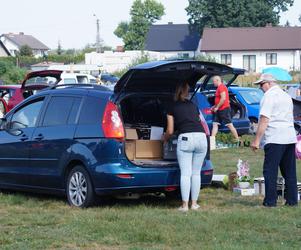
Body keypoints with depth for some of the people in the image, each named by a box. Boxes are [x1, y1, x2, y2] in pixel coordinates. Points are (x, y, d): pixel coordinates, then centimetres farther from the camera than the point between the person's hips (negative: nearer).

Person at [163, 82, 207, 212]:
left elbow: (170, 131, 15)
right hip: (201, 136, 4)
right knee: (196, 173, 11)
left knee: (185, 173, -3)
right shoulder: (193, 106, 24)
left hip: (186, 138, -4)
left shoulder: (173, 108, 13)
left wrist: (164, 138, 36)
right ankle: (194, 203, 14)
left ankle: (185, 204, -6)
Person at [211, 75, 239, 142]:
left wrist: (217, 107, -17)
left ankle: (237, 140, -3)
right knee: (215, 124, 5)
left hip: (224, 109, -11)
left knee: (229, 125, -7)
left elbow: (223, 98, -23)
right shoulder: (219, 88, 18)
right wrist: (214, 106, 21)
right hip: (219, 110, 11)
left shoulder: (221, 87, -14)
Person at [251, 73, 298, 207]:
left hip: (274, 139, -8)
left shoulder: (269, 96, -7)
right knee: (289, 171, 10)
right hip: (290, 138, 8)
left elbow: (264, 120, -13)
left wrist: (256, 140, -12)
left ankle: (270, 201, -5)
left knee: (270, 171, -4)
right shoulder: (286, 96, 19)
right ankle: (292, 200, 11)